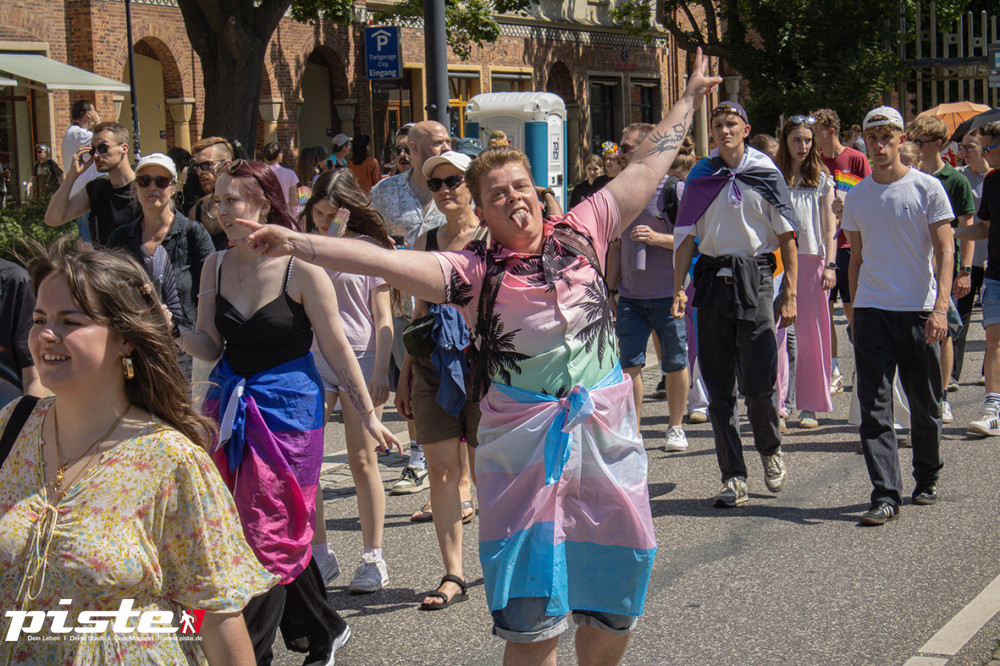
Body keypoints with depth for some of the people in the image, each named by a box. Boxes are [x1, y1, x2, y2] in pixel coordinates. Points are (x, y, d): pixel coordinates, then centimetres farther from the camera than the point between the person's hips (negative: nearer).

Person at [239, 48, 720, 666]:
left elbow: (646, 168, 15)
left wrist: (690, 97, 23)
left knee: (614, 604, 13)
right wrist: (299, 243, -27)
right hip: (523, 441, -3)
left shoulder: (579, 233, 6)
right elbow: (390, 262, -16)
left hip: (606, 430, 3)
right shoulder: (474, 269, -4)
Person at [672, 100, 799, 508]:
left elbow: (787, 236, 1)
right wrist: (679, 287, 3)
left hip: (755, 278, -3)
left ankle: (771, 450, 23)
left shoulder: (765, 174, 2)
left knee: (758, 382, -7)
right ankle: (733, 477, 8)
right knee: (719, 386, 2)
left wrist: (790, 293, -5)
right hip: (712, 278, 3)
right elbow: (686, 235, 12)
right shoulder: (700, 177, 9)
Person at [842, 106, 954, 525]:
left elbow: (945, 251, -5)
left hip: (919, 312, -2)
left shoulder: (927, 188, -1)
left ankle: (927, 480, 29)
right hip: (872, 311, 2)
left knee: (924, 406, 8)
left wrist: (940, 307, -15)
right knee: (874, 407, -6)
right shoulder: (857, 197, 9)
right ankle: (885, 496, -6)